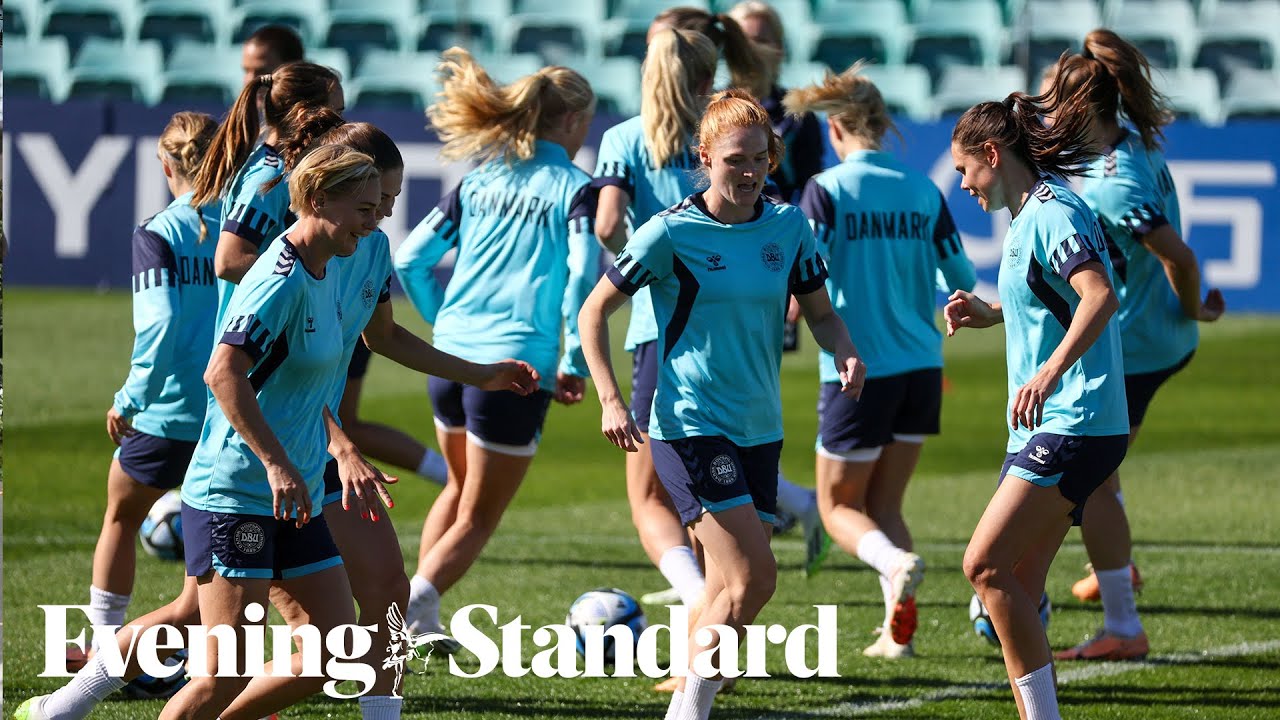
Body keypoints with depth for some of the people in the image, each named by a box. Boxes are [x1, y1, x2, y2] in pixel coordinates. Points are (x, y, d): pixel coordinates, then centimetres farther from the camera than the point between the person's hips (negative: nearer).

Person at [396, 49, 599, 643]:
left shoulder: (478, 182, 11)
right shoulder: (575, 189, -3)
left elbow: (410, 260, 9)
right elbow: (582, 277, -16)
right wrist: (575, 366, -9)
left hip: (451, 356, 5)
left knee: (460, 488, 28)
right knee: (478, 517, 6)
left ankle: (421, 620, 23)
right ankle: (416, 600, -18)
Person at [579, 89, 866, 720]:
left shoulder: (788, 227, 4)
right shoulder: (672, 232, -9)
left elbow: (820, 313, 15)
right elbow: (594, 311, -2)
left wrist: (846, 352, -7)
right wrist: (611, 401, -11)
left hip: (760, 428, 6)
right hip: (689, 425, -6)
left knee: (728, 593, 7)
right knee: (753, 578, -17)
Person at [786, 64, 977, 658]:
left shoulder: (827, 190, -8)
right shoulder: (924, 192, 4)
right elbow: (962, 282, 7)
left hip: (858, 370, -4)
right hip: (920, 368, 4)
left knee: (838, 504, 8)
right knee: (885, 504, 17)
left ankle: (894, 562, -23)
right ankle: (899, 628, 6)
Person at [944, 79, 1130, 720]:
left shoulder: (1052, 213, -13)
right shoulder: (1028, 215, 19)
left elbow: (1100, 296, -29)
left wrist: (1050, 372, -39)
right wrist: (992, 314, 20)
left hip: (1073, 426, -10)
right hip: (1046, 428, 10)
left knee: (986, 564, -16)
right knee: (1016, 584, 7)